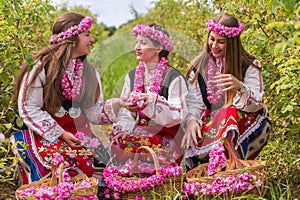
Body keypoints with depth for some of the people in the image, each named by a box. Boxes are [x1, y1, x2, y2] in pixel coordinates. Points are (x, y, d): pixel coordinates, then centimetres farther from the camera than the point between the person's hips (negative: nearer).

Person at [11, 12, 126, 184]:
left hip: (78, 132, 5)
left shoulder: (89, 72, 11)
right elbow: (28, 107, -8)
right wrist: (61, 134, -14)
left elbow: (94, 113, 8)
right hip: (46, 131, -5)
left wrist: (118, 104, -10)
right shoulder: (41, 66, -7)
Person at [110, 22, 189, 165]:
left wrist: (152, 102, -25)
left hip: (165, 135, -5)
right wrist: (124, 128, -9)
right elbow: (125, 110, 11)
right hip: (139, 131, 5)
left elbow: (178, 114, -12)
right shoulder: (132, 76, 13)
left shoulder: (174, 77, -5)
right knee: (117, 146, -26)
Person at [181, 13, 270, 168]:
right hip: (210, 124, 3)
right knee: (192, 141, -30)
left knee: (231, 112, -37)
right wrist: (191, 120, -20)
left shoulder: (249, 66, -2)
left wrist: (240, 87, -33)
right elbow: (194, 102, 4)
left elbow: (257, 104, -12)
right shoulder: (199, 67, 8)